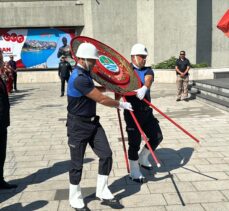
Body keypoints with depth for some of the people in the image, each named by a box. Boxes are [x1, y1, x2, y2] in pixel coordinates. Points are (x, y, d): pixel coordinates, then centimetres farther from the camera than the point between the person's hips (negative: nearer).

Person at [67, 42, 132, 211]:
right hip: (78, 126, -9)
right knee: (77, 164, 4)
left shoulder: (85, 74, 8)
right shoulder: (79, 78, -24)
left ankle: (103, 193, 21)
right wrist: (121, 105, -9)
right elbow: (102, 99, -21)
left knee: (106, 155, 6)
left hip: (93, 122, 9)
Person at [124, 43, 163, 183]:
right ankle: (134, 173, 20)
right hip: (133, 112, -5)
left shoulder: (148, 70, 5)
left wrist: (144, 88, -39)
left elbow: (148, 80, -17)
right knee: (135, 143, 2)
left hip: (147, 111, 5)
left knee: (157, 137, 13)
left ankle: (143, 158, 37)